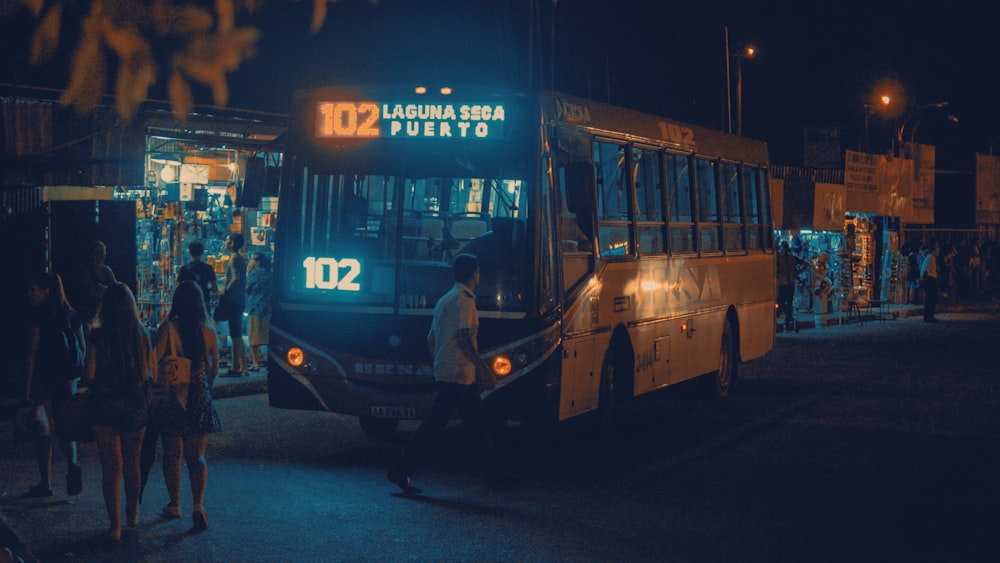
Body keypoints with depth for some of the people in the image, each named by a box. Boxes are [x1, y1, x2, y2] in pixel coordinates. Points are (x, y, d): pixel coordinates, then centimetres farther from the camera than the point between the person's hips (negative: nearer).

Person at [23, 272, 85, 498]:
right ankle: (72, 464, -13)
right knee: (63, 428, 14)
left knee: (43, 429, 5)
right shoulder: (71, 315, 8)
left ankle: (46, 483, 7)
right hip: (67, 378, 5)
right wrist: (80, 377, 15)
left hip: (43, 378, -5)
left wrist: (27, 385, -9)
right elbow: (83, 349, 8)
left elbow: (33, 353, -12)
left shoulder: (38, 315, -9)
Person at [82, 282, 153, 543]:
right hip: (135, 406, 3)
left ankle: (115, 525, 1)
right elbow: (153, 374, 0)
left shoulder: (98, 336, -11)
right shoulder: (142, 335, -4)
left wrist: (103, 380, 9)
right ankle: (132, 515, 35)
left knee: (111, 467, 3)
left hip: (105, 406, -3)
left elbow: (89, 375, -13)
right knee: (131, 464, 19)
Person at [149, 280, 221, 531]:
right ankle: (198, 503, -11)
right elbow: (214, 369, 9)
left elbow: (155, 362, -15)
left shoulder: (167, 329, -12)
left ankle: (174, 505, 23)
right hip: (199, 398, 2)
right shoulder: (208, 332, -2)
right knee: (196, 455, 8)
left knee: (172, 453, 13)